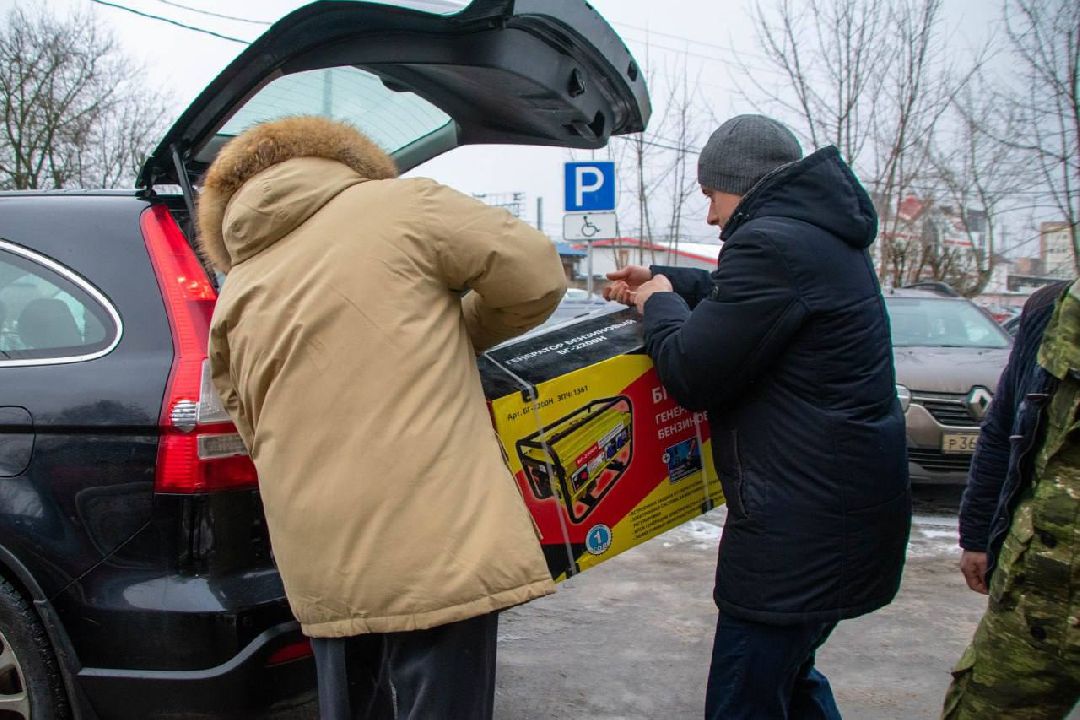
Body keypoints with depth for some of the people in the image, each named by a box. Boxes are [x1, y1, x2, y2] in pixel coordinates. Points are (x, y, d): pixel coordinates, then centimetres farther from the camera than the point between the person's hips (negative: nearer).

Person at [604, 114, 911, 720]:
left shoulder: (771, 243, -19)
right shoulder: (827, 239, 13)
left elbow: (691, 374, -18)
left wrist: (660, 304, 0)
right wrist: (663, 282, 26)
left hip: (801, 527, -11)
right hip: (847, 508, 11)